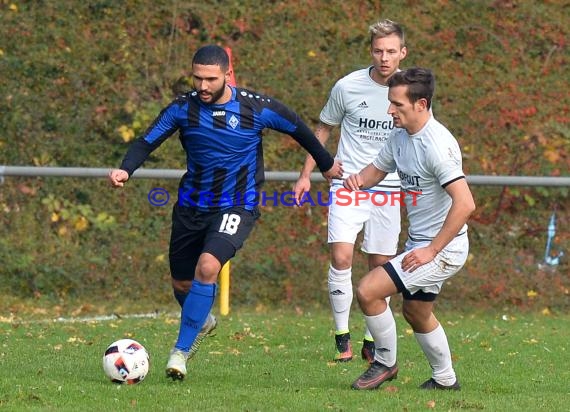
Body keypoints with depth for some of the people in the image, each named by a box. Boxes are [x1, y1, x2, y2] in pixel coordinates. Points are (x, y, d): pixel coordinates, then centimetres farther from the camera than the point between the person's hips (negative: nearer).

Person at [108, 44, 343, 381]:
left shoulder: (257, 108, -12)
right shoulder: (183, 109, -8)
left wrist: (327, 164, 18)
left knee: (207, 267, -27)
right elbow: (147, 142, -2)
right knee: (182, 284, 12)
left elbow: (298, 129, 4)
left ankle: (181, 349, -17)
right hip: (191, 207, 3)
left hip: (236, 208, -3)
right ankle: (203, 321, 49)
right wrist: (125, 169, -22)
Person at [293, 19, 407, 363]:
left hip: (388, 189, 1)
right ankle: (342, 337, -3)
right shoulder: (348, 87, -6)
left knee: (381, 266, 3)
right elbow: (324, 129, 9)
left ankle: (372, 342, 15)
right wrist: (306, 175, 7)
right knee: (341, 257, -14)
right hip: (347, 185, -1)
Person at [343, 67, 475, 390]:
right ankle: (445, 379, 41)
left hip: (444, 248, -10)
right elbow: (378, 169, 21)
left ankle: (385, 363, 6)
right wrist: (359, 179, -4)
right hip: (421, 243, 10)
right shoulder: (401, 135, 3)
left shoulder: (437, 144, -25)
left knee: (368, 291, -14)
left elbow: (465, 203, -30)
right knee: (416, 312, 24)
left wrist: (432, 250, -26)